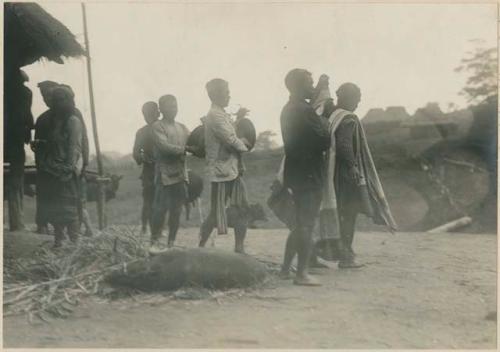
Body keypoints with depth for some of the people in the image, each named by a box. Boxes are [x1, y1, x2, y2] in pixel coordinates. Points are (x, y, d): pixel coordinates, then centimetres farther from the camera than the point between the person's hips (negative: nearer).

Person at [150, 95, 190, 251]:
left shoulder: (182, 128, 16)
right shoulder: (157, 127, -3)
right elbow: (164, 146, -16)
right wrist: (184, 149, -21)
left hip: (180, 174, 6)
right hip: (165, 174, -6)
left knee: (176, 210, 7)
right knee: (160, 209, -5)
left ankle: (172, 242, 17)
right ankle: (155, 241, 8)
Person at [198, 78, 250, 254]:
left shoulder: (223, 115, 15)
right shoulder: (215, 116, -15)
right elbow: (232, 141, -19)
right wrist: (244, 145, 0)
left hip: (233, 170, 9)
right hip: (221, 172, -9)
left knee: (241, 210, 7)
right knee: (216, 214, -1)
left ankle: (239, 249, 14)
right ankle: (200, 247, 12)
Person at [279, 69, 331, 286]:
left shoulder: (288, 110, 14)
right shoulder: (305, 110, -16)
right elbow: (325, 140, -16)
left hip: (295, 172, 9)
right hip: (308, 174, -9)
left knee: (301, 224, 17)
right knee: (307, 225, -5)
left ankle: (286, 268, 21)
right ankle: (302, 273, -2)